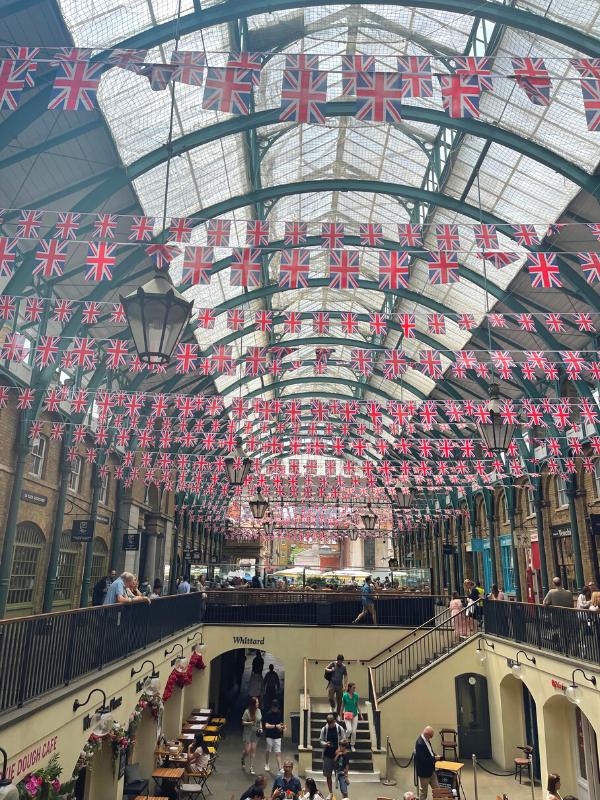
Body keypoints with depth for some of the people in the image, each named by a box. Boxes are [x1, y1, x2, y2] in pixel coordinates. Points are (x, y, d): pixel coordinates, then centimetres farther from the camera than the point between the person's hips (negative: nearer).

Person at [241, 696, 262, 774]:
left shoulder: (258, 711, 0)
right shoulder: (247, 712, -16)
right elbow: (243, 722, -10)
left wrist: (260, 728, -1)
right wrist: (250, 723, -26)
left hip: (255, 733, 4)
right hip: (247, 733, -4)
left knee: (253, 750, 4)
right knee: (247, 750, -1)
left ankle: (251, 767, 15)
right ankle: (243, 758, 34)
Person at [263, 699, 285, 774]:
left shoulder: (279, 714, 3)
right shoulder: (268, 714, -11)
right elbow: (266, 725, -18)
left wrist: (282, 726, -6)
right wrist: (276, 726, -27)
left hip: (277, 736, 3)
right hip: (269, 736, -3)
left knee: (278, 752, -2)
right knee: (268, 751, 12)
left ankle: (280, 768, -1)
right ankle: (266, 765, 35)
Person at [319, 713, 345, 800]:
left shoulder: (340, 729, -8)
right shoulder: (324, 729, -4)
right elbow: (321, 740, 3)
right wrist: (325, 744, -17)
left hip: (338, 755, -2)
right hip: (327, 755, 2)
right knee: (328, 775, 9)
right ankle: (330, 793, 25)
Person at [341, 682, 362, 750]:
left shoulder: (356, 695, -3)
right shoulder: (345, 695, -11)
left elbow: (357, 705, 7)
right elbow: (342, 705, -2)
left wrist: (361, 714, 3)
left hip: (355, 715, 3)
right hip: (347, 715, -3)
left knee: (354, 731, 1)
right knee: (349, 730, -17)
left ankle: (352, 745, 21)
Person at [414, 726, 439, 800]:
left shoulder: (426, 740, 0)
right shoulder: (420, 743, -30)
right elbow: (422, 759, -30)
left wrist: (435, 756, -4)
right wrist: (434, 758, -22)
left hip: (431, 769, 9)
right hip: (424, 771, -9)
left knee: (436, 788, 16)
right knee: (423, 791, 10)